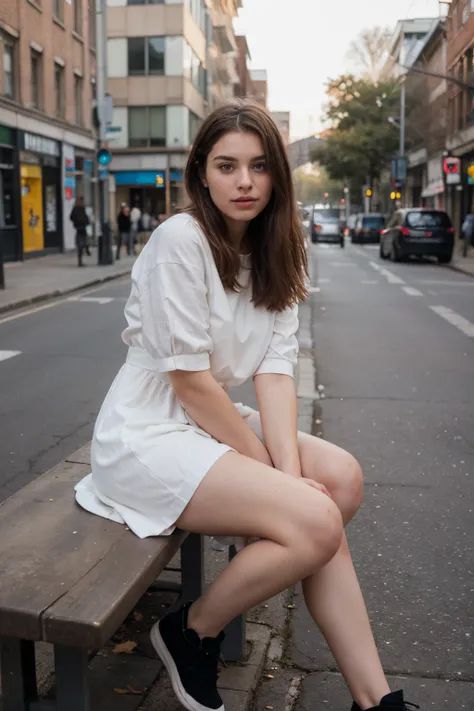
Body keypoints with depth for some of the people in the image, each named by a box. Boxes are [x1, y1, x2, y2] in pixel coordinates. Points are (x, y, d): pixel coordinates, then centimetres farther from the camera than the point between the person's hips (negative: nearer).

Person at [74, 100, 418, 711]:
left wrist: (291, 470, -16)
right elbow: (189, 380, -19)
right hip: (147, 435, -7)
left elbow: (275, 370, -3)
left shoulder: (272, 256, 6)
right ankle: (190, 634, 4)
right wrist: (273, 473, -14)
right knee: (315, 523, -20)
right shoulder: (180, 239, -17)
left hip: (211, 422, 8)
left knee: (341, 479, -9)